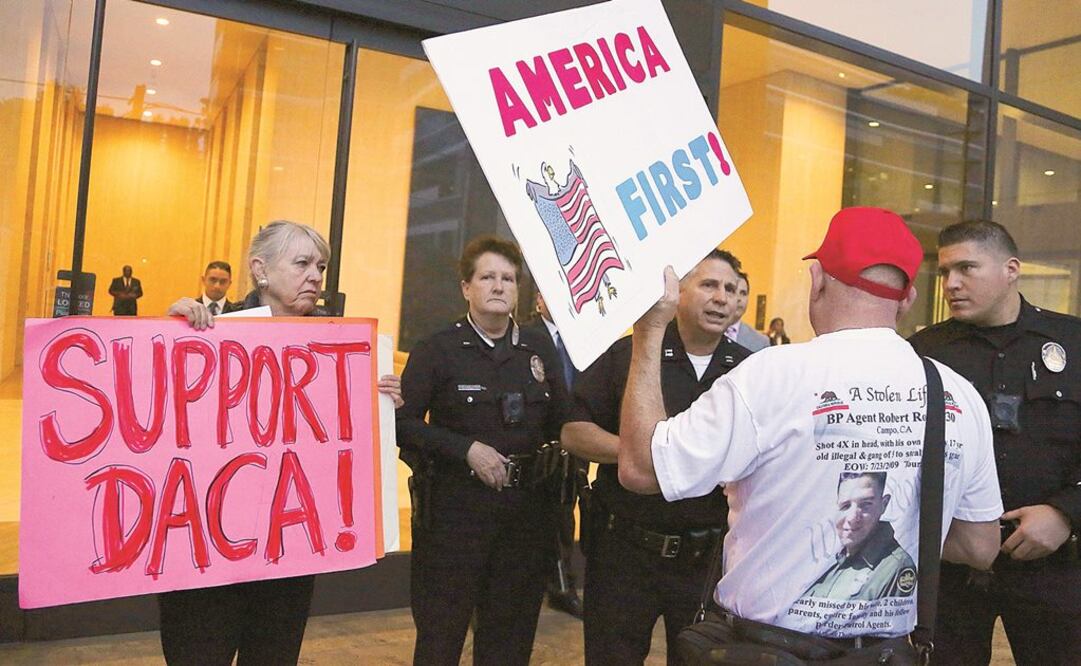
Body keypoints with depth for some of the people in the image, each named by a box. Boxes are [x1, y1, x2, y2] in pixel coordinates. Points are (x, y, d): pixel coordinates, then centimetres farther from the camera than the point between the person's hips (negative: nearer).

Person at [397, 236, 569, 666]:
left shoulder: (538, 349, 8)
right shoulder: (437, 350, -4)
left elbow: (562, 423, 8)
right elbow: (404, 422, -10)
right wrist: (468, 449, -17)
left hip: (527, 507, 4)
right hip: (454, 506, -3)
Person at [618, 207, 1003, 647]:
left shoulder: (775, 376, -22)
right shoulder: (960, 396, -6)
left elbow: (639, 467, -18)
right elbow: (980, 548, 4)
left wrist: (650, 329, -11)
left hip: (765, 644, -4)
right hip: (890, 647, 4)